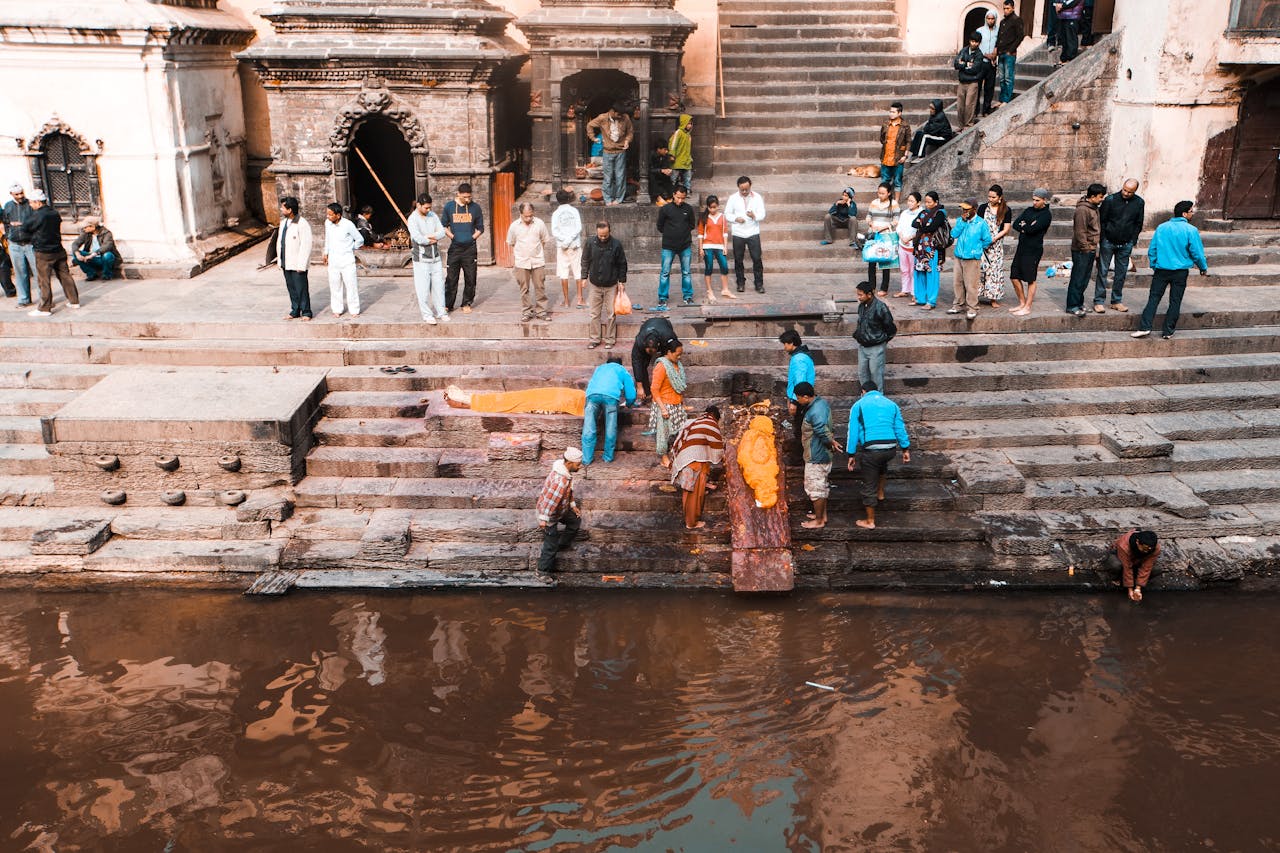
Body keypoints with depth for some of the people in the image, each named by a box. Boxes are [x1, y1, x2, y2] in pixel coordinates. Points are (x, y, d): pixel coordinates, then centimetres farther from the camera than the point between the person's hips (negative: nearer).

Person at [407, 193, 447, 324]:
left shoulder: (432, 215, 7)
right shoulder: (413, 219, -10)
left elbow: (442, 232, 0)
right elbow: (418, 238, -20)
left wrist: (429, 237, -15)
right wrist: (432, 240, -6)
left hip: (436, 257, 5)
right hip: (421, 259, -5)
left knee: (438, 285, 8)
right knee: (423, 288, -3)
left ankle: (440, 312, 17)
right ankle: (427, 315, 3)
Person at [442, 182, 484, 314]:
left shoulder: (475, 208, 2)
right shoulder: (449, 206, 2)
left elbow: (480, 228, 10)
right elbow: (444, 225, 10)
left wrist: (472, 237, -1)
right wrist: (452, 236, -1)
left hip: (470, 247, 0)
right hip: (455, 247, 0)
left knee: (470, 278, 5)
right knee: (451, 278, 1)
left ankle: (467, 304, 17)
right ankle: (448, 305, 8)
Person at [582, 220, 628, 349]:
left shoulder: (616, 244, -8)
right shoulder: (590, 243, -4)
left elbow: (622, 264, 1)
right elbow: (585, 261, 8)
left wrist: (622, 281, 1)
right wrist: (584, 277, 3)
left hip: (611, 285, -1)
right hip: (595, 285, 1)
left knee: (611, 313, 4)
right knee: (593, 313, 5)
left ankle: (610, 340, 15)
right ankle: (594, 339, 15)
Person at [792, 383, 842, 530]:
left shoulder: (815, 412, -29)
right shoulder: (822, 402, 4)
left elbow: (823, 432, -32)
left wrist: (832, 442, -18)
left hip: (816, 457, -10)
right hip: (824, 455, 10)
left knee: (815, 488, 3)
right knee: (823, 485, 21)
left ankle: (819, 521, 14)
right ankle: (822, 514, 35)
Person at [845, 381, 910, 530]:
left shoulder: (858, 405, 6)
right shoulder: (891, 404, 16)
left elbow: (853, 432, 1)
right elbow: (900, 428, 13)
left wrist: (851, 455, 4)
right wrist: (906, 449, 17)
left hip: (870, 449, -4)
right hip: (891, 448, 4)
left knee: (869, 486, 9)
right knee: (882, 464, 40)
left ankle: (870, 521, 18)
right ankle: (880, 493, 49)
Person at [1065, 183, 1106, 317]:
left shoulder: (1093, 208, 13)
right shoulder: (1082, 210, -18)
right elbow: (1080, 232, -20)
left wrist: (1095, 248, 18)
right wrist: (1085, 248, -18)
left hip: (1090, 249, 9)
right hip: (1082, 250, -9)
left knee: (1085, 278, 14)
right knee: (1077, 279, -5)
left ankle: (1079, 303, 22)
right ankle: (1072, 306, 0)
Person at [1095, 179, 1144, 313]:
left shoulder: (1139, 203, 1)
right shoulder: (1110, 200, -9)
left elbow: (1138, 224, 10)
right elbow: (1101, 220, -4)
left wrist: (1133, 240, 4)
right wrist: (1102, 240, -7)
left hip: (1126, 245, 3)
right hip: (1108, 242, -3)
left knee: (1121, 273, 7)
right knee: (1103, 271, -2)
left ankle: (1117, 301, 16)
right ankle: (1099, 301, 2)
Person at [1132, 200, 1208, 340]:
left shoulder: (1161, 228, 2)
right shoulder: (1190, 230, -8)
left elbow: (1152, 250, 5)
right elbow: (1197, 253, -5)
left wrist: (1153, 266, 17)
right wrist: (1204, 268, 10)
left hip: (1161, 270, 2)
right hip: (1180, 271, -2)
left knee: (1154, 298, 4)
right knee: (1175, 301, 7)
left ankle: (1144, 327, -8)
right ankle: (1168, 331, 10)